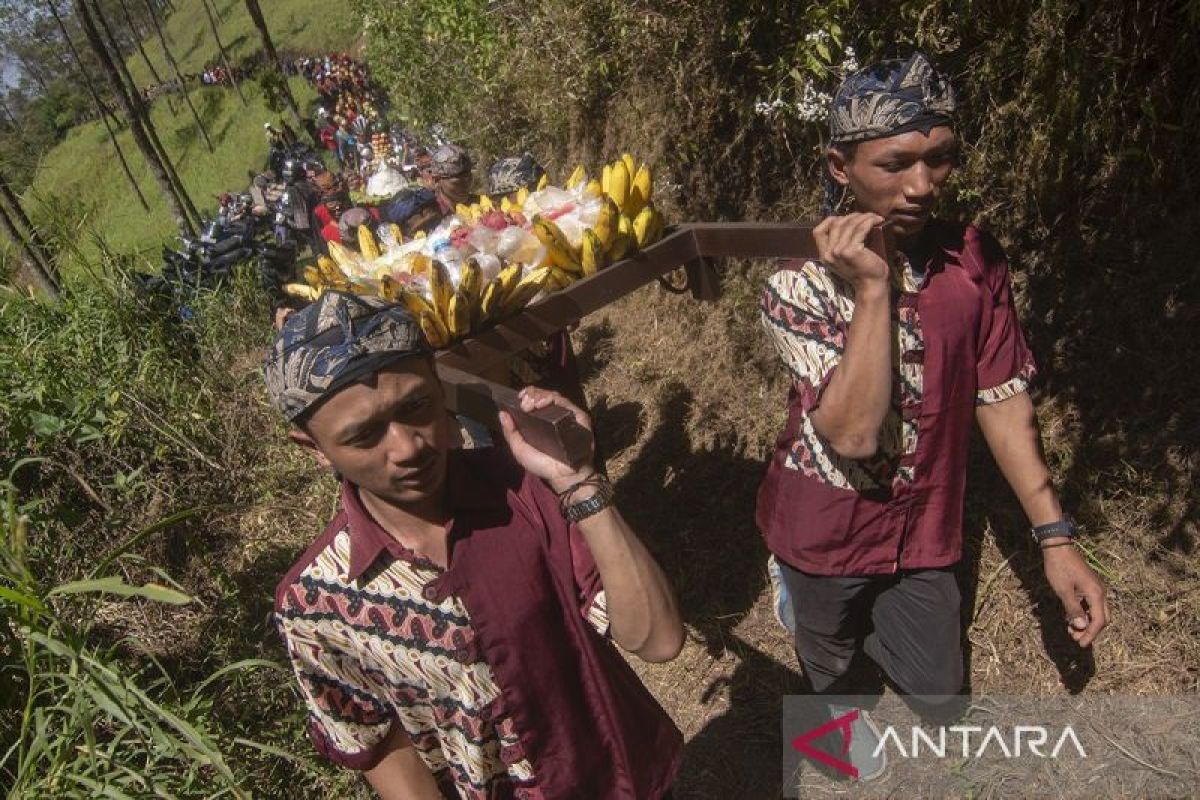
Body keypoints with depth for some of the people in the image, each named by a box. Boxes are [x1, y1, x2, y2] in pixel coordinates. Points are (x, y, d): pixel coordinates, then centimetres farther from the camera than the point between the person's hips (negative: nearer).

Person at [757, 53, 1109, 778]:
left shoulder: (977, 261, -10)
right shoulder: (801, 283, -23)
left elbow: (1003, 398, -5)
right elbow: (854, 432, -31)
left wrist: (1056, 538, -7)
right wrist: (872, 288, -35)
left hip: (922, 532, 3)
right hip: (826, 533, -3)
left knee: (938, 694, 17)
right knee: (839, 676, 23)